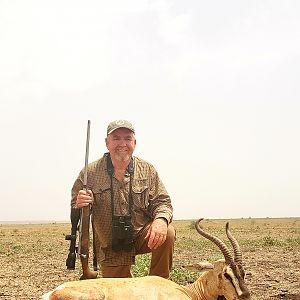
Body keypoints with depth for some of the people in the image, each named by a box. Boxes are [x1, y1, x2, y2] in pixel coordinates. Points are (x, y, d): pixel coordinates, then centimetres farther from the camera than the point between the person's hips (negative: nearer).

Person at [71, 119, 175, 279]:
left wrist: (161, 220, -28)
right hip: (111, 248, 0)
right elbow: (75, 210, -2)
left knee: (167, 233, -28)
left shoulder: (147, 170, -5)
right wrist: (80, 206, -28)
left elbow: (161, 202, -4)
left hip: (141, 235, 0)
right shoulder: (91, 172, -9)